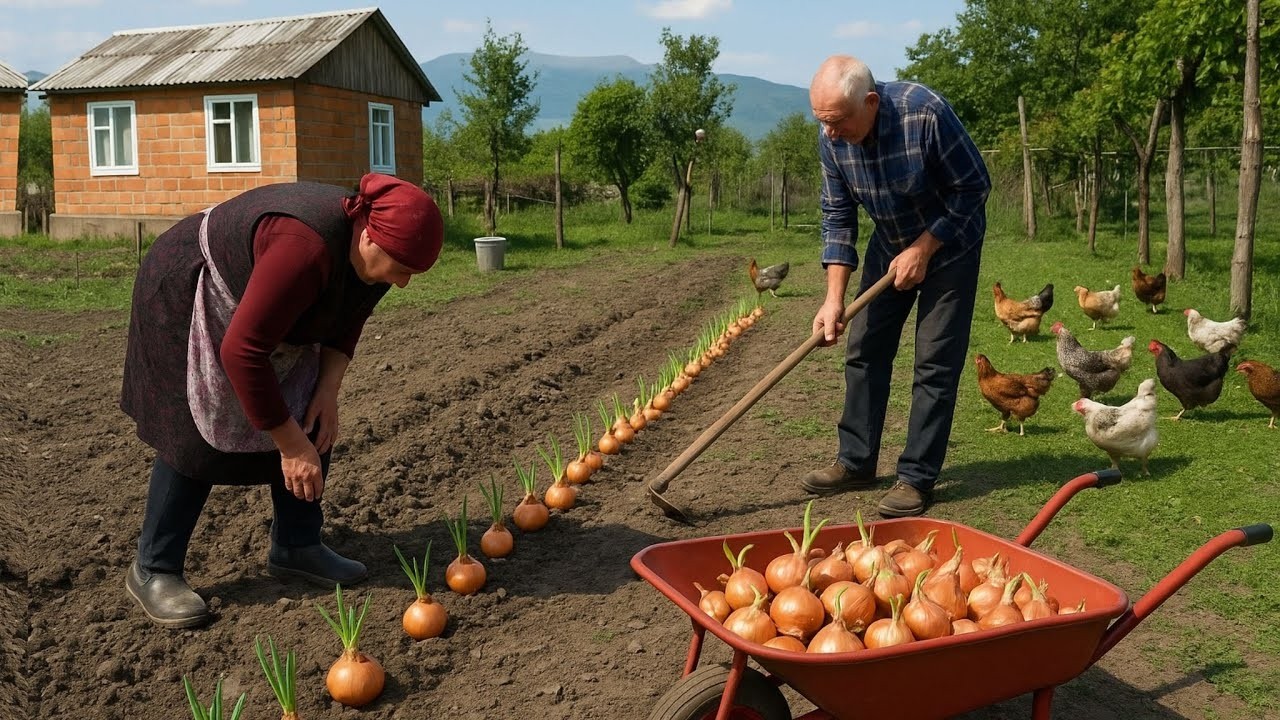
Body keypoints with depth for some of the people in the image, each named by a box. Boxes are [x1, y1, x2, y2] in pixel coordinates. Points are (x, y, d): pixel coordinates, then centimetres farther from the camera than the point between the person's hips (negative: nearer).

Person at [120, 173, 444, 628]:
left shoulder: (368, 246, -15)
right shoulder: (306, 249, -41)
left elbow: (347, 318, 3)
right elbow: (243, 351, -39)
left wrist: (328, 389, -12)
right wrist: (290, 446, -32)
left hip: (259, 310, 8)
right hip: (186, 296, -8)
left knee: (313, 424, 0)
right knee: (200, 434, -12)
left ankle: (296, 547, 10)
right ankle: (152, 570, 2)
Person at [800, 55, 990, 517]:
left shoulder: (926, 114, -32)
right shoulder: (832, 137, -17)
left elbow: (974, 188, -20)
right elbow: (838, 216, -9)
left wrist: (923, 249, -20)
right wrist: (834, 297, -16)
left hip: (948, 244, -5)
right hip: (889, 246, 5)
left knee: (936, 365, -6)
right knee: (864, 352, 6)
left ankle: (917, 478, 2)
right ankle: (856, 463, 18)